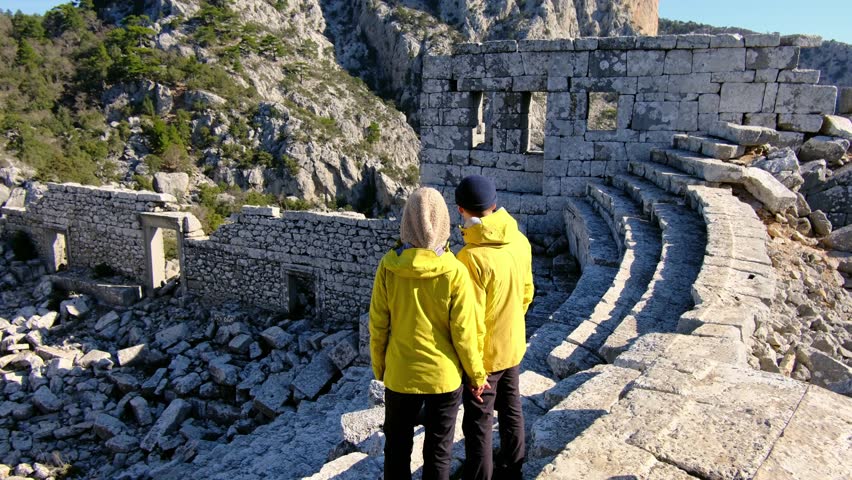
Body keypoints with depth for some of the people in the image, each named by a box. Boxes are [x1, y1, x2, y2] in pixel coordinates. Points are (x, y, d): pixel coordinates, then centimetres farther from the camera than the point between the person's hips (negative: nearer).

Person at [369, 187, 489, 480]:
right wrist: (477, 374, 3)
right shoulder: (454, 272, -18)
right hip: (444, 377, -1)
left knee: (397, 447, 21)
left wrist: (379, 367, 10)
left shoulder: (388, 266, -14)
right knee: (438, 451, 17)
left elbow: (378, 326, -7)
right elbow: (464, 332, -13)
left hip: (400, 375, 1)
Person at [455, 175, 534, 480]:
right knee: (512, 412, 23)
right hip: (514, 347, 7)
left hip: (485, 354, -7)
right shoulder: (520, 242, -7)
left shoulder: (472, 256, -28)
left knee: (479, 424, 10)